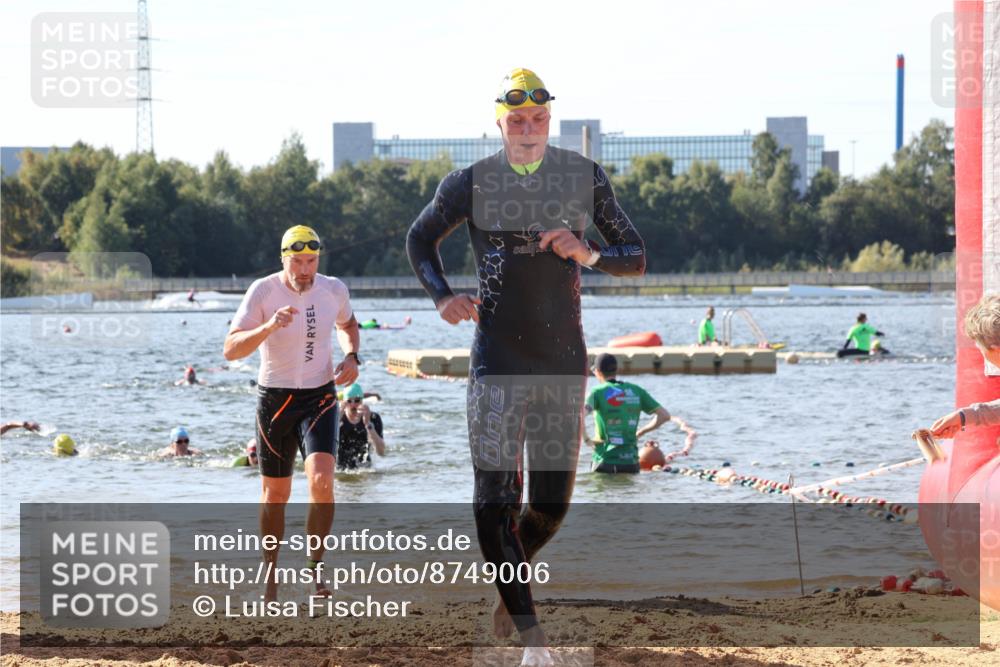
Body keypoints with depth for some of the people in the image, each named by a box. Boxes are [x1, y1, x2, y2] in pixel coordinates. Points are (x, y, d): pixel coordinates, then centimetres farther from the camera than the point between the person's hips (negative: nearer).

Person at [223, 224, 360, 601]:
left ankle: (315, 564, -4)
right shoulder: (263, 292, -12)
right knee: (275, 493, 8)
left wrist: (352, 356, 2)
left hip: (320, 398, 1)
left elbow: (347, 324, 22)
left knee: (321, 481, -19)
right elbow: (230, 350, -19)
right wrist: (268, 327, -34)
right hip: (275, 399, -1)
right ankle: (271, 574, 24)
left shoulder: (334, 290, -2)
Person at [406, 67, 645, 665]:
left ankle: (509, 580, 37)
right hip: (498, 363, -2)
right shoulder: (471, 183, 0)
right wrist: (442, 296, -1)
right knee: (494, 504, -11)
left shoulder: (586, 177, 4)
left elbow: (636, 258, 7)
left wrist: (588, 254, -14)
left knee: (552, 504, 6)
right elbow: (421, 239, 17)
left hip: (564, 363, 2)